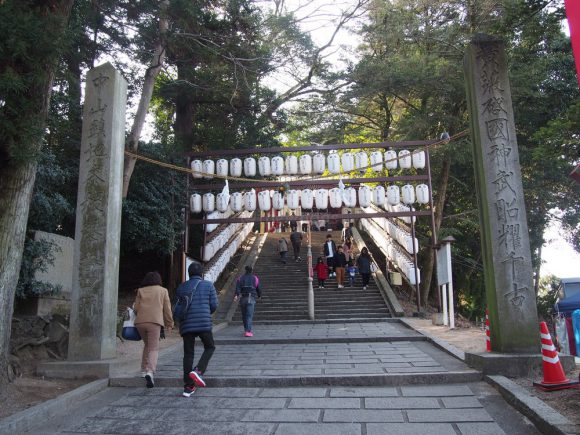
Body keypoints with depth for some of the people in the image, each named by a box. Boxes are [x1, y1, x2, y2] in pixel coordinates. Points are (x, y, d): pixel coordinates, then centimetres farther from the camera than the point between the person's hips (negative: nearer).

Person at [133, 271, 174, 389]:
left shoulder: (140, 291, 14)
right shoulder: (163, 290, 11)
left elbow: (136, 308, 7)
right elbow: (167, 309, 7)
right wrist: (170, 324, 14)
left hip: (140, 322, 3)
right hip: (155, 322, -3)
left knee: (147, 345, 23)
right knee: (153, 348, -1)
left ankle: (144, 370, 23)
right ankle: (150, 372, -21)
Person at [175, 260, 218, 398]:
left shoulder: (181, 287, 11)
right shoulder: (208, 285, 3)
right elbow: (214, 305, 0)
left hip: (186, 325, 3)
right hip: (204, 324, -3)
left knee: (188, 354, 10)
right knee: (209, 347, 16)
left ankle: (188, 387, 10)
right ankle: (198, 371, -6)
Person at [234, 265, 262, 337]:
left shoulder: (240, 278, 8)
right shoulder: (255, 278, 7)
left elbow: (237, 288, -8)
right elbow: (258, 289, 12)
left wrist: (237, 295, -22)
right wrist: (259, 296, 31)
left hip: (242, 299, 2)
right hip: (251, 299, -2)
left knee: (244, 315, 16)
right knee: (249, 316, -8)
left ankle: (247, 330, 27)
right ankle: (248, 331, -20)